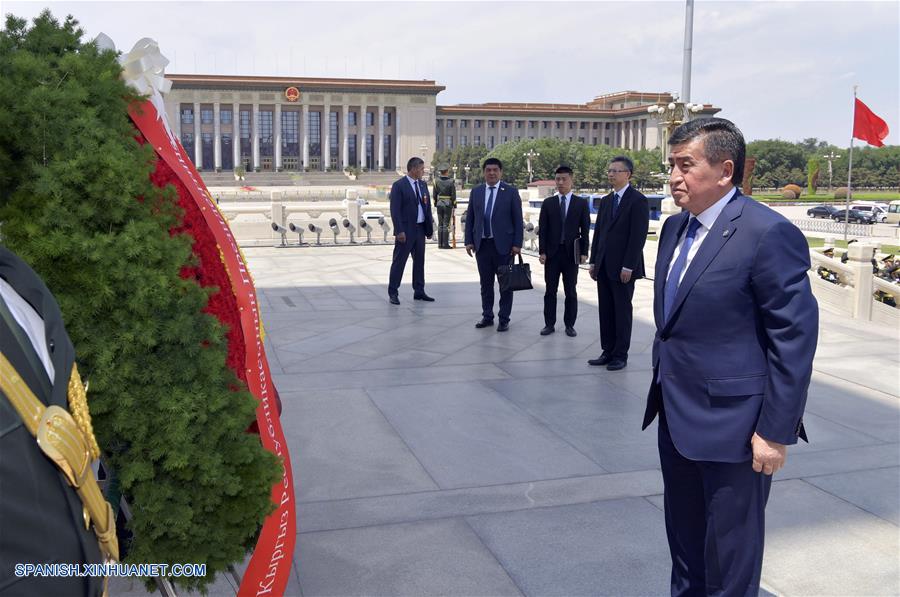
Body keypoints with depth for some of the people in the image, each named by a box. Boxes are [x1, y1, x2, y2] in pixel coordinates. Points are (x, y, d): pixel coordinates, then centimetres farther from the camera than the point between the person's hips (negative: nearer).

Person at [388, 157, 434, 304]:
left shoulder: (423, 185, 11)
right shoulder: (399, 186, -10)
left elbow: (428, 207, 13)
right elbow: (395, 210, -13)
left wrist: (429, 228, 8)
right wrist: (399, 231, -19)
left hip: (420, 229, 7)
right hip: (406, 230, -7)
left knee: (420, 260, 12)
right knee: (399, 261, -1)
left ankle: (419, 292, 21)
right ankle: (393, 293, 5)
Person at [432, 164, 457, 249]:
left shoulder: (436, 181, 0)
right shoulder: (451, 181, -9)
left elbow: (434, 194, 4)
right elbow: (453, 195, -8)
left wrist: (435, 204, 15)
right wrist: (454, 206, 1)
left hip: (439, 204, 3)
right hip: (448, 204, -3)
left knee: (440, 224, 10)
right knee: (446, 224, -1)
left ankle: (440, 244, 11)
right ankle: (445, 244, -1)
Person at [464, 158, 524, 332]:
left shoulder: (511, 192, -1)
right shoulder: (476, 192, 8)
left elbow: (518, 220, -2)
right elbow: (470, 218, 11)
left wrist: (517, 244, -8)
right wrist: (469, 241, 3)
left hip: (503, 245, -3)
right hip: (482, 244, 3)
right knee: (485, 283, 10)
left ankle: (504, 319, 10)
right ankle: (487, 316, 20)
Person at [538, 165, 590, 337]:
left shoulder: (581, 203, 3)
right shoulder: (548, 203, 6)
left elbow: (585, 230, 2)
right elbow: (542, 229, 4)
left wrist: (584, 252, -4)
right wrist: (542, 251, -4)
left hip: (571, 253, -1)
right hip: (552, 252, 1)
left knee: (571, 291, 4)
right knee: (550, 290, 4)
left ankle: (569, 325, 12)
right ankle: (549, 324, 10)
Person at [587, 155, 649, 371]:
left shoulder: (638, 200, -8)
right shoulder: (606, 200, 15)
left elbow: (638, 236, -13)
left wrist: (628, 266, -17)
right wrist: (594, 261, 11)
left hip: (623, 268, -7)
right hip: (604, 266, 7)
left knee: (622, 311, 2)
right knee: (605, 311, 9)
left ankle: (620, 355, 10)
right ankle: (608, 352, 17)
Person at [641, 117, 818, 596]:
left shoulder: (768, 233, -18)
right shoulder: (674, 227, 8)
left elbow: (795, 336, -18)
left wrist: (776, 431, -18)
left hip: (731, 423, -8)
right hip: (676, 416, 8)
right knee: (684, 538, 23)